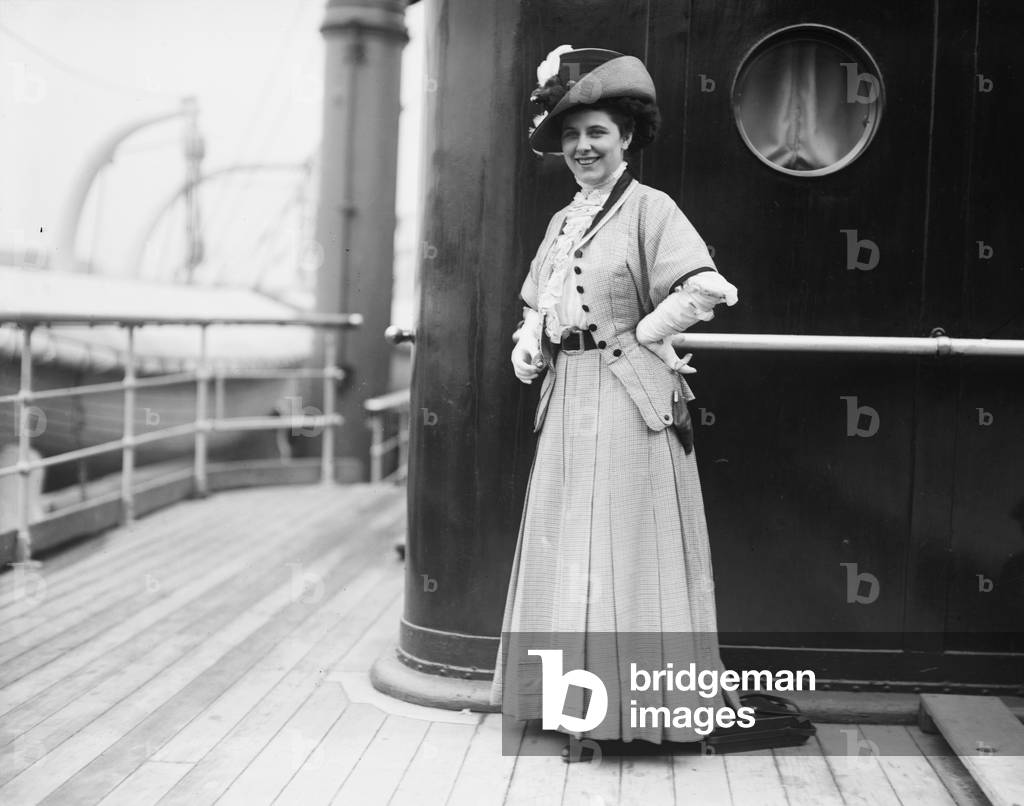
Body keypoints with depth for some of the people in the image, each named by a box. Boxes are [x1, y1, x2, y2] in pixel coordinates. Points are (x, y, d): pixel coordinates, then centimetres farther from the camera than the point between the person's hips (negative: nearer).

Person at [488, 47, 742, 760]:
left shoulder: (650, 208, -8)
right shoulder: (563, 222, 15)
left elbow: (706, 288, -22)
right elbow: (535, 306, 24)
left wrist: (641, 334, -11)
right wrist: (531, 345, 4)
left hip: (628, 401, -8)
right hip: (567, 401, 8)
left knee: (624, 548, -2)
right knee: (565, 547, 10)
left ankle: (627, 703, 7)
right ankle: (577, 698, 19)